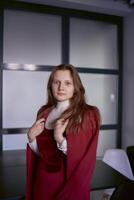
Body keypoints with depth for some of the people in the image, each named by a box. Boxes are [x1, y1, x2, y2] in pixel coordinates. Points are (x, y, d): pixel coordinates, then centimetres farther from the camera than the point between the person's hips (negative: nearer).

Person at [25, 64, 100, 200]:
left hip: (71, 183, -4)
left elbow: (85, 158, -16)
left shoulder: (87, 114, -13)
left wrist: (60, 139, -29)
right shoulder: (44, 112, 1)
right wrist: (31, 138, -11)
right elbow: (40, 153, 8)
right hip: (43, 181, 4)